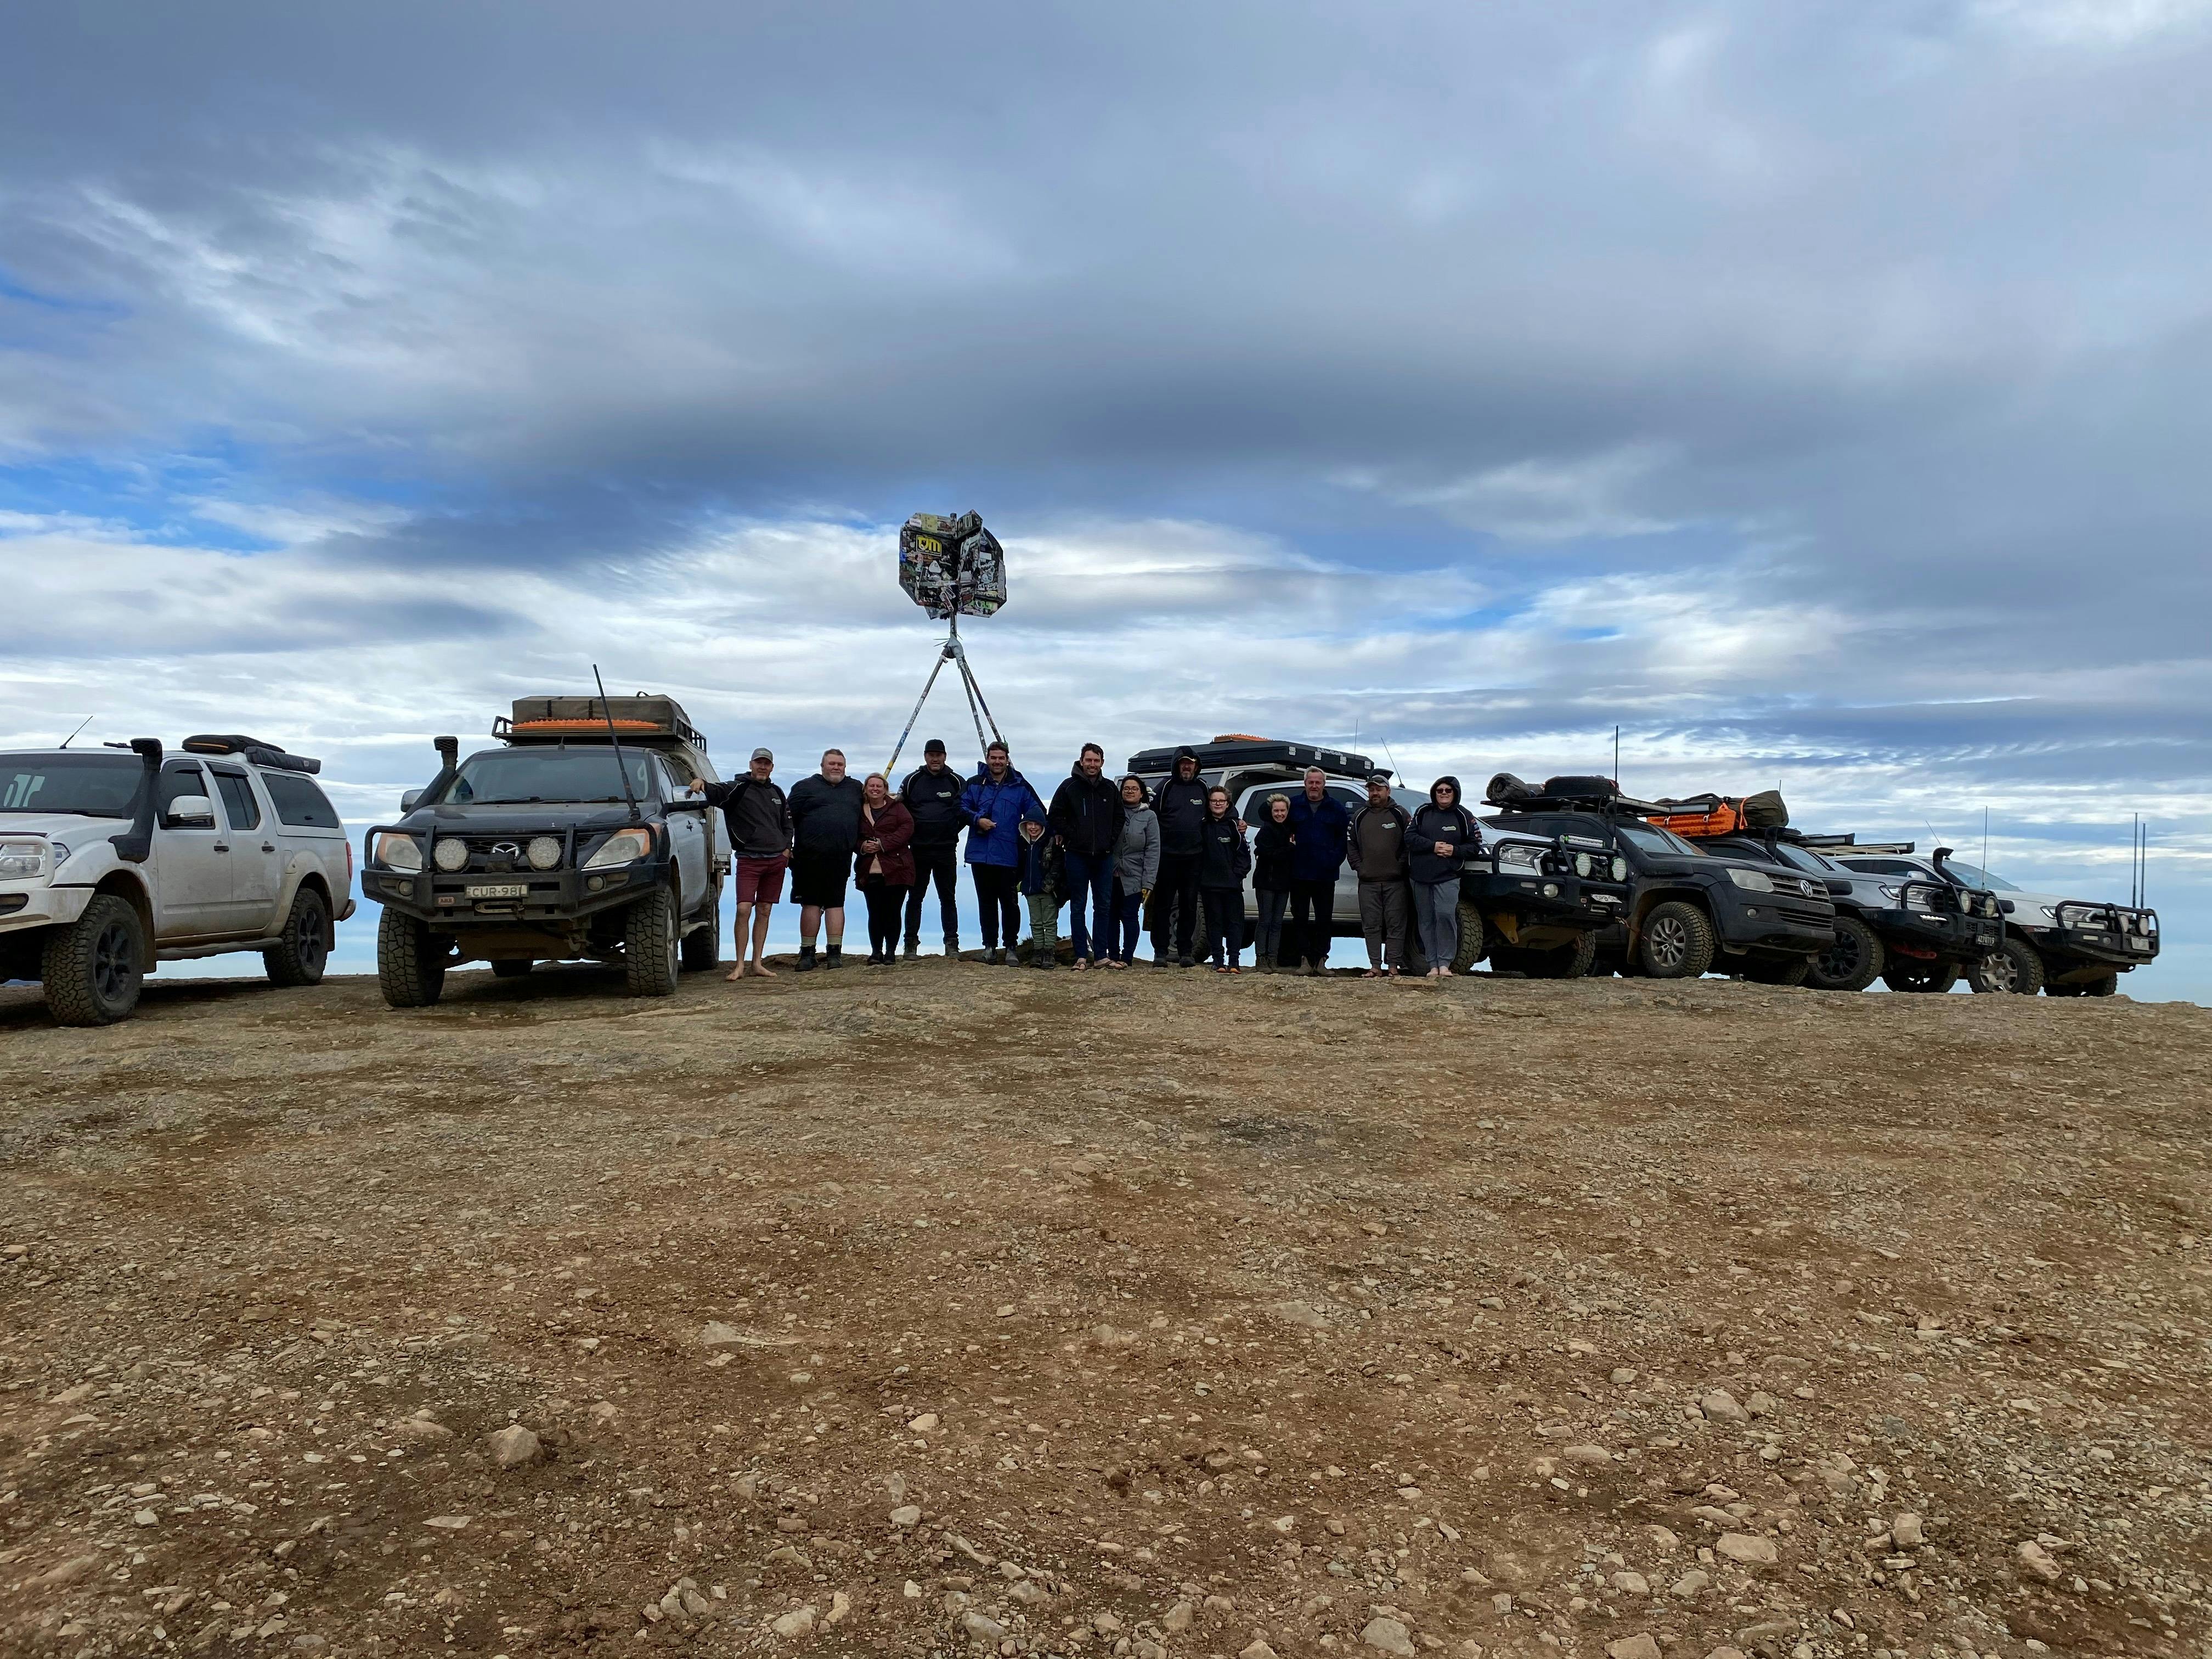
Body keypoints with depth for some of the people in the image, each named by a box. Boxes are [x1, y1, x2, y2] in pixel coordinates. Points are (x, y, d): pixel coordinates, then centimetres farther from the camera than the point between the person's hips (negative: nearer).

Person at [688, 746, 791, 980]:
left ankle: (757, 963, 12)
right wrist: (702, 783, -41)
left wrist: (786, 848, 10)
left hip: (777, 860, 4)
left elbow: (787, 824, 24)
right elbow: (716, 793, -20)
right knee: (744, 910, -12)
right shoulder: (737, 789, -1)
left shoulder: (777, 793, 14)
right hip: (749, 860, -4)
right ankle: (740, 966, -6)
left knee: (764, 913, 7)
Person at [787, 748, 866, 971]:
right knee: (811, 903, -1)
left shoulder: (855, 788, 18)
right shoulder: (806, 787, 7)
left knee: (836, 904, 3)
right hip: (811, 858, -3)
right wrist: (787, 848, -5)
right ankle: (807, 954, 2)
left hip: (841, 859, 3)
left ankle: (835, 953, 5)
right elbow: (789, 819, 1)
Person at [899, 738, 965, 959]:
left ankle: (952, 943, 8)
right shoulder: (912, 780, 4)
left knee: (948, 897, 5)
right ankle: (911, 943, 8)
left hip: (946, 850, 0)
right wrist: (911, 832, 1)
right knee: (915, 897, 4)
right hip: (919, 850, 0)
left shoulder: (956, 781, 3)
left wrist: (954, 831, 0)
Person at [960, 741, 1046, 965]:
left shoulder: (1021, 786, 6)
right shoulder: (975, 784, 9)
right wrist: (977, 820, -10)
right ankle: (989, 945, 13)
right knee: (986, 902, 7)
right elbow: (962, 808, 8)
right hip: (980, 854, 2)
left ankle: (1011, 946, 9)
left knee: (1009, 902, 0)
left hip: (1008, 856, -2)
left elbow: (1037, 814, 8)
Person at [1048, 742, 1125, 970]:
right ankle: (1081, 956, 3)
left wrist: (1111, 839, 5)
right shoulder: (1069, 786, 0)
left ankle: (1100, 954, 8)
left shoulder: (1111, 789, 9)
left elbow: (1119, 817, 18)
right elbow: (1055, 815, 2)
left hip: (1104, 856, 3)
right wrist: (1068, 836, -5)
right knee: (1077, 906, 0)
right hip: (1077, 855, -3)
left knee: (1103, 906, 4)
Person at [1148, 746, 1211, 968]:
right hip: (1168, 856, -2)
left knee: (1189, 906, 5)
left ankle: (1185, 951, 11)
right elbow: (1153, 816, 3)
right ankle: (1161, 952, 2)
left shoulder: (1202, 788, 11)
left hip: (1193, 857, 2)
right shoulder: (1167, 787, 3)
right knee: (1163, 905, -1)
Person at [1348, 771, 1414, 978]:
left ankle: (1393, 966, 1)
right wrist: (1358, 866, 5)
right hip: (1368, 882, 3)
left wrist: (1402, 865, -6)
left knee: (1395, 924, -2)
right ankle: (1375, 966, 5)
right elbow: (1351, 844, 17)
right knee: (1371, 925, 1)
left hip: (1395, 882, -3)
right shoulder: (1360, 817, 13)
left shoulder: (1400, 814, 5)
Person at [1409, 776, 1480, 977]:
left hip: (1448, 877, -3)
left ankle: (1445, 963, -14)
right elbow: (1410, 837, 2)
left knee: (1446, 914, -20)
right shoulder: (1423, 813, 10)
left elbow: (1475, 845, 7)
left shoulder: (1464, 816, 5)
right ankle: (1433, 966, 7)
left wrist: (1455, 850, -10)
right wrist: (1433, 846, -11)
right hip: (1421, 876, 3)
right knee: (1426, 921, 2)